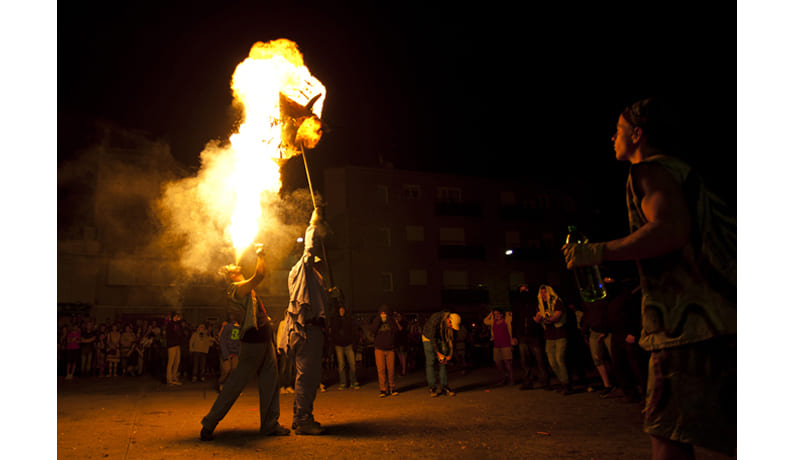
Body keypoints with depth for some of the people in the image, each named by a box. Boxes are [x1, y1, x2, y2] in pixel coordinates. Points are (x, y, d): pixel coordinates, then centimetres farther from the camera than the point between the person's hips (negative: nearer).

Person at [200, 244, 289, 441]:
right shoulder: (237, 288, -13)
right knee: (236, 382, -2)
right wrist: (260, 255, -11)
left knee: (270, 380, 10)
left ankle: (270, 424, 17)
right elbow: (259, 275, -23)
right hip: (253, 341, -9)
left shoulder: (243, 288, 15)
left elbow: (258, 276, 30)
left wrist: (259, 254, 21)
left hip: (264, 339, 9)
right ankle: (209, 423, 10)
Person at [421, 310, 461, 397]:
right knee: (430, 362, -9)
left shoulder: (453, 323, -19)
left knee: (443, 362, -4)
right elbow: (432, 337, -30)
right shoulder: (435, 319, -36)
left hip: (442, 339, 5)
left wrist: (450, 354, -13)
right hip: (428, 337, -4)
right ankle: (432, 387, -4)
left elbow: (452, 339, -9)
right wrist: (438, 353, -28)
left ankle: (443, 386, 0)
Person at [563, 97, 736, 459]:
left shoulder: (649, 172, -6)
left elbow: (671, 230, -23)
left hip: (691, 318, -10)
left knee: (666, 429, -4)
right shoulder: (683, 171, 24)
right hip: (722, 316, 10)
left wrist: (598, 252, -18)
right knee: (726, 431, 14)